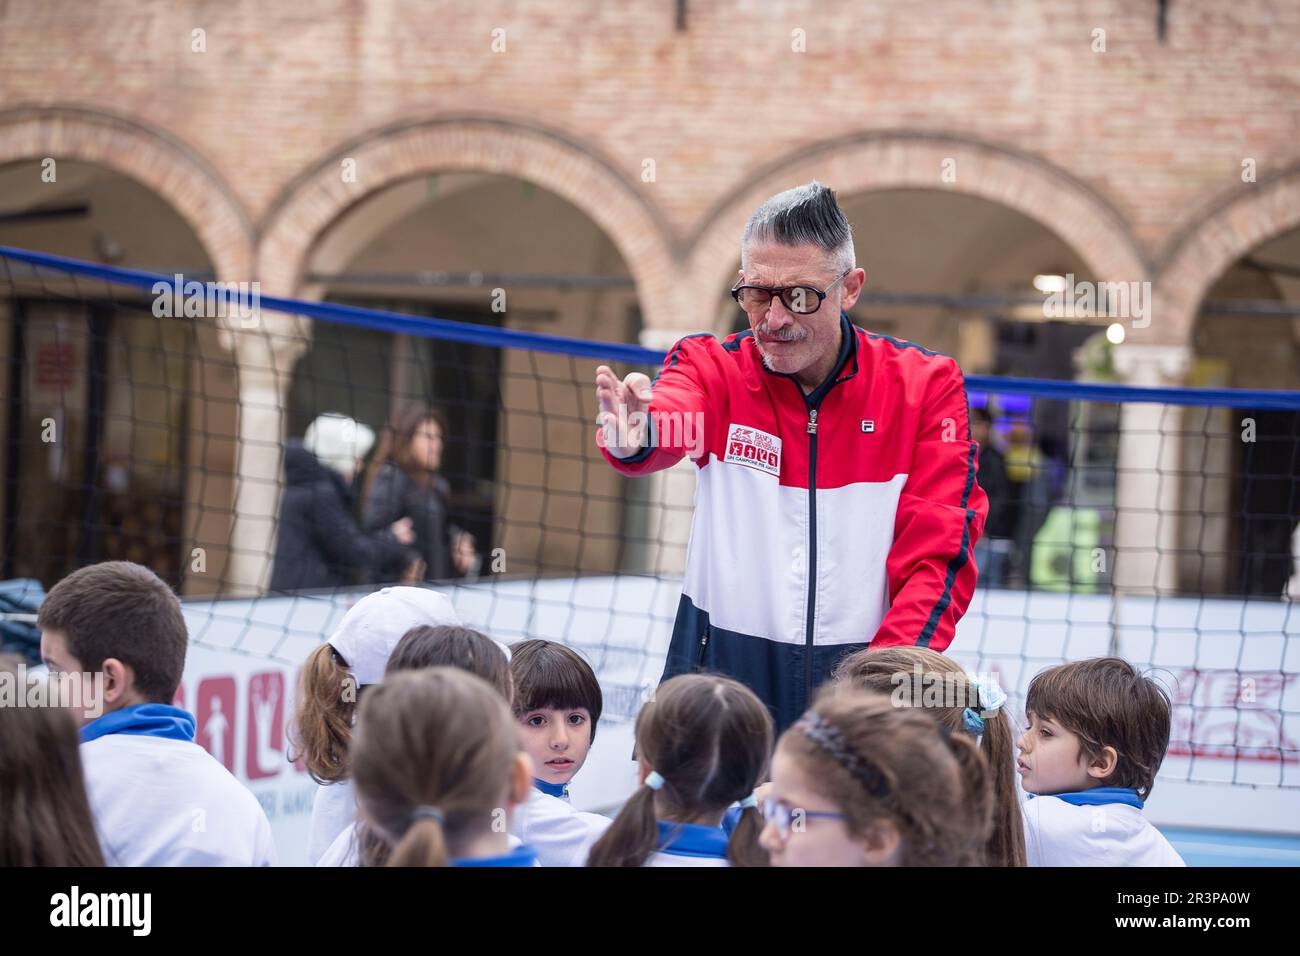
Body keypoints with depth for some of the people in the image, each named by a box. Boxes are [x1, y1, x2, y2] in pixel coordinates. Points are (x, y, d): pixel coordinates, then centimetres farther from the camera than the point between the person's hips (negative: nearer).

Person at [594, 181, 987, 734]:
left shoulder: (923, 387, 0)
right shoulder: (712, 367, 1)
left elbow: (937, 558, -3)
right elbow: (671, 424, -22)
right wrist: (632, 438, -48)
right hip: (721, 667, 0)